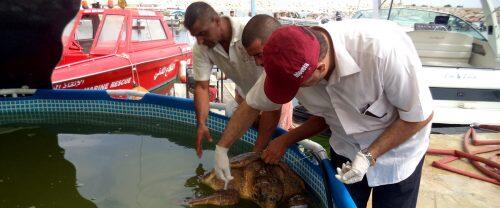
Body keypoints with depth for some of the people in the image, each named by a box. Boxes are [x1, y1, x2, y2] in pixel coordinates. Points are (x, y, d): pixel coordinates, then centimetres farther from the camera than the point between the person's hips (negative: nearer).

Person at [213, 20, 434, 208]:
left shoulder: (383, 49, -38)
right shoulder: (289, 62, -24)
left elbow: (419, 116, -23)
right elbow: (251, 106, -8)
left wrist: (370, 156, -26)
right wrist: (221, 149, -8)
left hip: (396, 149, -3)